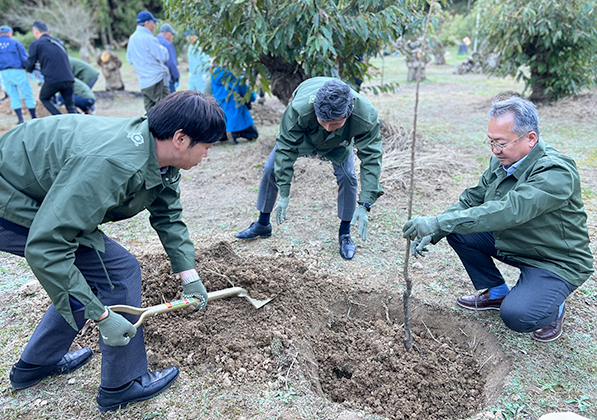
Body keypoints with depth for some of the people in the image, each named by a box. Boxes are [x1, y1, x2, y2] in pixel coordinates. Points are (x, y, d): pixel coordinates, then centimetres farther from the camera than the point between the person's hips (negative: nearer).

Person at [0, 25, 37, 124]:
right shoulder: (15, 42, 1)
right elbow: (25, 58, -4)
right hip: (18, 71, -4)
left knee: (14, 97, 10)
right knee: (28, 95, 3)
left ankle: (20, 119, 4)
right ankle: (34, 118, 7)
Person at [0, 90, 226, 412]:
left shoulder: (161, 155, -8)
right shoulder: (110, 164, -37)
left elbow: (168, 215, 5)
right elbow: (45, 248, -37)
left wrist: (188, 275, 1)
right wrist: (101, 316, -32)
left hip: (44, 199, 9)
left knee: (88, 275, 16)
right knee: (118, 271, -12)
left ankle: (35, 364, 35)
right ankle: (121, 386, 6)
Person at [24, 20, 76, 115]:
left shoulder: (35, 44, 3)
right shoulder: (58, 41, 19)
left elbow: (29, 66, 2)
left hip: (52, 80, -4)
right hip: (69, 79, 4)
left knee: (44, 98, 21)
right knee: (70, 106, 14)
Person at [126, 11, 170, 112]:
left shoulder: (132, 38, 14)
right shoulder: (148, 38, -12)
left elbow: (129, 59, 22)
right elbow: (163, 57, -11)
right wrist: (163, 48, 8)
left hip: (144, 82, 8)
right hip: (157, 79, -8)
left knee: (150, 110, 9)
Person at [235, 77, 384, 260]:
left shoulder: (366, 116, -43)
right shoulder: (299, 109, -45)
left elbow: (371, 159, -37)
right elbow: (286, 148, -34)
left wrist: (364, 205, -43)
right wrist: (284, 195, -34)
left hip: (338, 143, 0)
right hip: (301, 134, 0)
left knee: (347, 177, -18)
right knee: (271, 169, -4)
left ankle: (345, 234, 5)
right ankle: (263, 225, 18)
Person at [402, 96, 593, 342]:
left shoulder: (556, 173, -30)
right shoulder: (503, 160, -5)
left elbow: (509, 211, -43)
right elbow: (472, 199, 1)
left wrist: (438, 222, -48)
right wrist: (432, 233, -15)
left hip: (556, 262, -7)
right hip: (511, 242, 8)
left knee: (517, 316, -28)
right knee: (457, 231, -5)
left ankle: (551, 306, 10)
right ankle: (496, 293, 13)